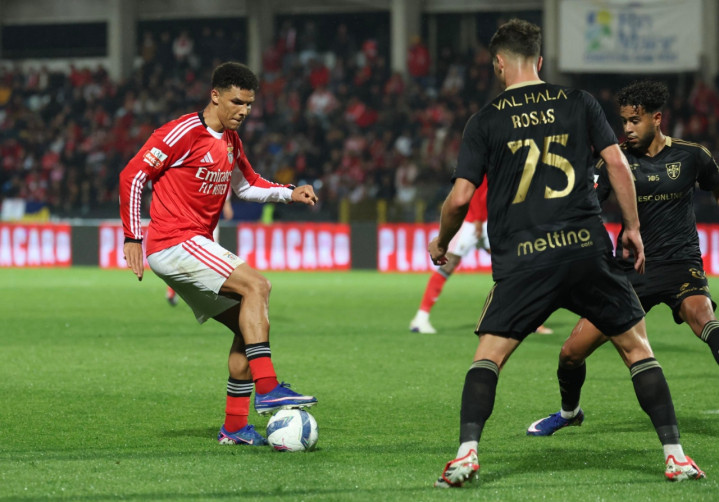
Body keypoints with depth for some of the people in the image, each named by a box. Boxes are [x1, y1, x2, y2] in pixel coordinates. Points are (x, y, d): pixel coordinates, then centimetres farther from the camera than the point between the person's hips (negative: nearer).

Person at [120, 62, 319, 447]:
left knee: (249, 326, 6)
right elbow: (133, 175, -11)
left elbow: (247, 185, 30)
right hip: (173, 244, -10)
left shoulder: (230, 141, 15)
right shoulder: (185, 133, -11)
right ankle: (267, 390, -26)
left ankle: (234, 426, 8)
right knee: (256, 286, -22)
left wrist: (290, 194, 12)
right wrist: (133, 237, -11)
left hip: (196, 248, 10)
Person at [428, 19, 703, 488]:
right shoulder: (578, 102, 8)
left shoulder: (485, 121, 4)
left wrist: (441, 243, 19)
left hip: (523, 260, -1)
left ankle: (467, 453, -11)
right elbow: (617, 163, 2)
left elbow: (460, 198, 1)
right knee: (636, 346, 12)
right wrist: (633, 228, 11)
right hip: (588, 250, 1)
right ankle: (675, 453, 6)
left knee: (489, 354, 7)